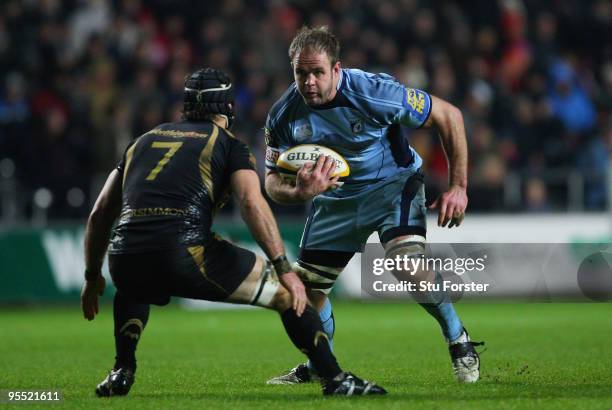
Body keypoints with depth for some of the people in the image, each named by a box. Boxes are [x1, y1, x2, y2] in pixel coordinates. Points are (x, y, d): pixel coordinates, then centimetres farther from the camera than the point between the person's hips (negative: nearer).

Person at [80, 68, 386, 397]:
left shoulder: (144, 141, 29)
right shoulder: (229, 145, 15)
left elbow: (100, 214, 29)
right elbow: (252, 203, -5)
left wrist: (93, 277, 38)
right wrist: (284, 269, -8)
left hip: (126, 259, 4)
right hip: (185, 254, -4)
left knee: (133, 285, 42)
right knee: (288, 294, 13)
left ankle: (121, 373, 23)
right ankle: (335, 379, 7)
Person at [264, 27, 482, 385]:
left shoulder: (375, 93, -28)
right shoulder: (284, 115, -17)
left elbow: (449, 116, -17)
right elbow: (273, 182, -10)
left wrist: (458, 186, -17)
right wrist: (299, 192, -35)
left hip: (394, 184, -4)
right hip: (335, 198, 5)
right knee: (305, 286, 2)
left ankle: (460, 342, -6)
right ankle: (319, 367, 29)